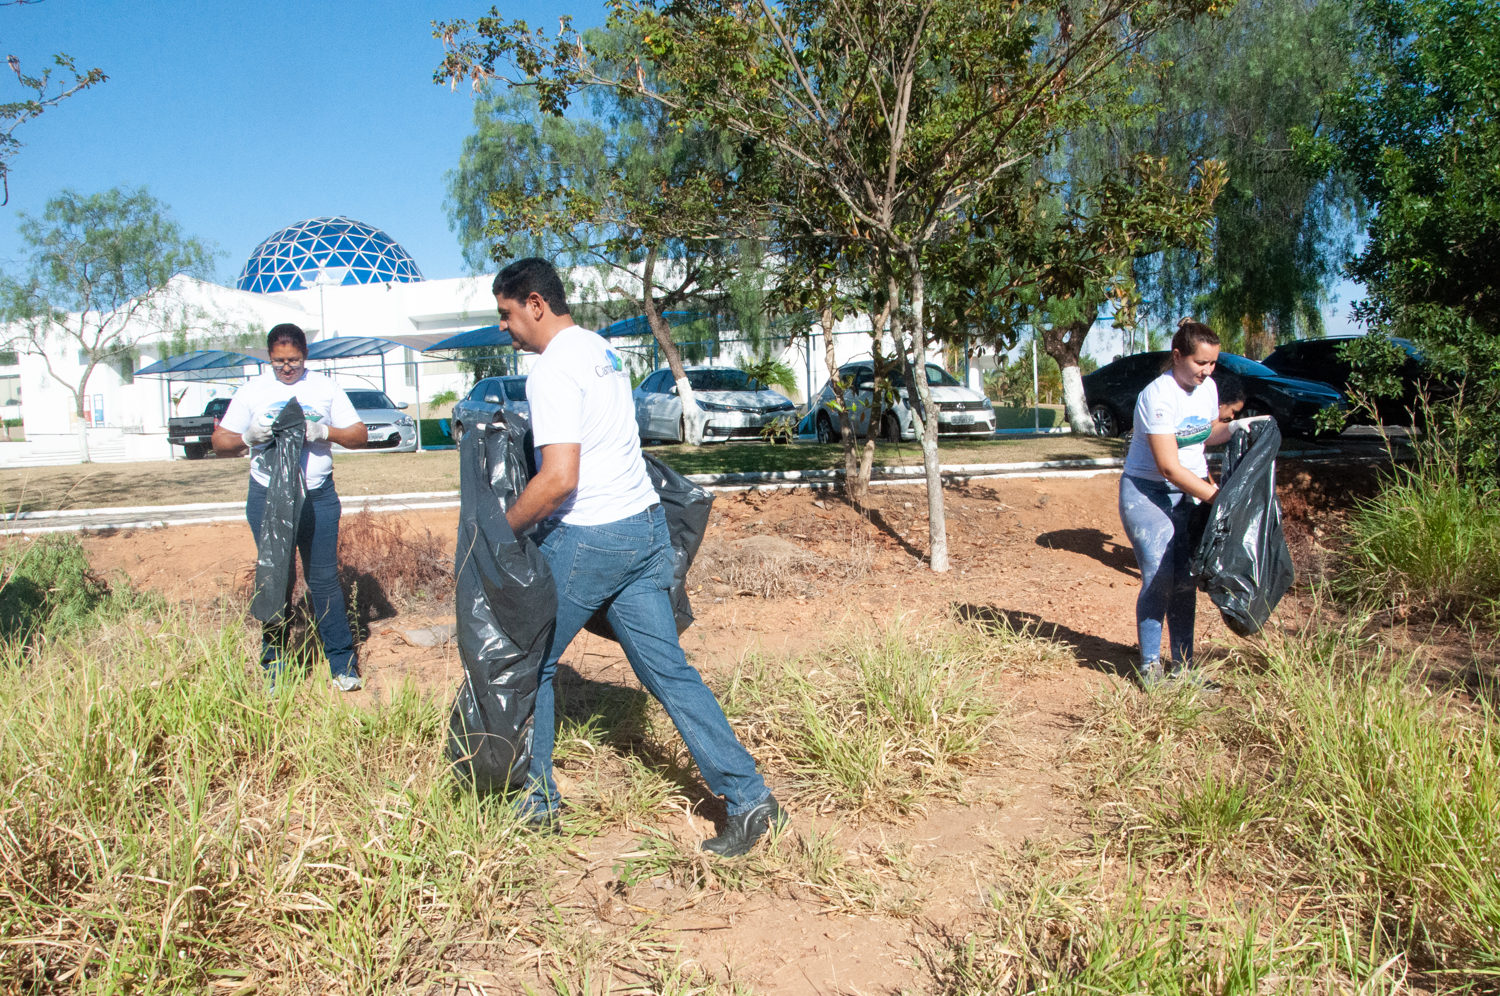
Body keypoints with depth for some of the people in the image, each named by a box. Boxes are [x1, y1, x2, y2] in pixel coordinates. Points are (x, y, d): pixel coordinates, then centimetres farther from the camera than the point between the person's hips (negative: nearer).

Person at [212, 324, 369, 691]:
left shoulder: (326, 388, 7)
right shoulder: (251, 392, 7)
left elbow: (359, 435, 6)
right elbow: (220, 442, 7)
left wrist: (325, 431, -13)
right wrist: (248, 436, -14)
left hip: (318, 496, 0)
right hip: (267, 496, 1)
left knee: (324, 577, -1)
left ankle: (343, 662, 5)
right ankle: (273, 664, 15)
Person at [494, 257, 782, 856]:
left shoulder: (552, 369, -14)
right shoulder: (601, 350, 15)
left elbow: (560, 479, -23)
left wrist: (502, 529, -10)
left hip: (587, 539, -9)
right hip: (644, 526, 9)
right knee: (668, 671, 8)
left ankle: (535, 802, 22)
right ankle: (749, 799, 5)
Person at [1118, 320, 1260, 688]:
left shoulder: (1208, 388, 2)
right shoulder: (1158, 396, -21)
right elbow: (1169, 467, -23)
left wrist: (1233, 426, 0)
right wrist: (1217, 496, -25)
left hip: (1188, 493, 7)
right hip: (1148, 492, -7)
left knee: (1186, 580, 4)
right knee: (1160, 578, -13)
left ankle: (1182, 664, 14)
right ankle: (1150, 666, 0)